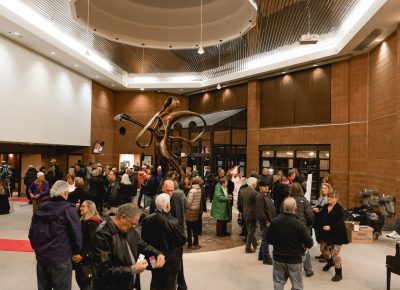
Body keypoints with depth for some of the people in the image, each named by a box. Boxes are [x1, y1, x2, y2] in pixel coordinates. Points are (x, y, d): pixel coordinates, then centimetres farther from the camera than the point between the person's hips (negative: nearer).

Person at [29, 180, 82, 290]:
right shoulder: (68, 209, -14)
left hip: (41, 256, 6)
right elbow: (76, 233, -14)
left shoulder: (40, 208, 4)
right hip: (61, 258, -6)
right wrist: (76, 252, 2)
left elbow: (31, 232, 10)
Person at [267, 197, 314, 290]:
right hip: (294, 259, -3)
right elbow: (309, 243, -15)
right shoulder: (299, 224, -21)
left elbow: (269, 239, 1)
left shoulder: (274, 221, -12)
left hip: (278, 258, 3)